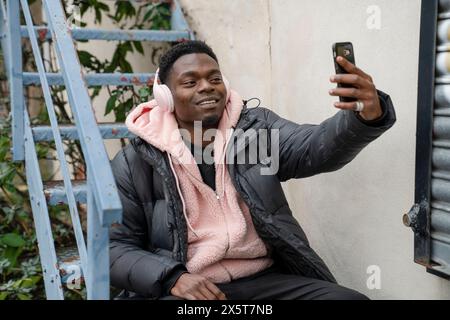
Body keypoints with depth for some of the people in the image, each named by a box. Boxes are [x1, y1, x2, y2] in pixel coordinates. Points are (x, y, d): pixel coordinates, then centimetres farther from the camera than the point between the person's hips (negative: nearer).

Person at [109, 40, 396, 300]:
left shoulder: (257, 127, 5)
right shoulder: (135, 163, 0)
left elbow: (315, 147, -12)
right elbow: (115, 247, 2)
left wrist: (368, 116, -33)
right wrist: (172, 277, -15)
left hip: (266, 280, 3)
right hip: (184, 290, -2)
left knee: (351, 298, -18)